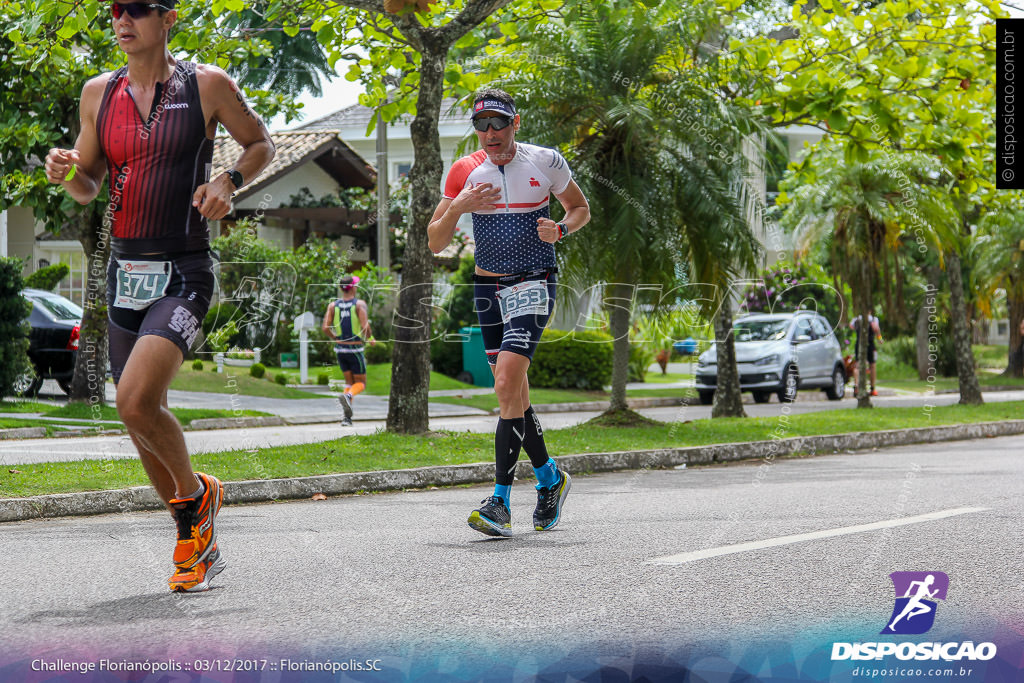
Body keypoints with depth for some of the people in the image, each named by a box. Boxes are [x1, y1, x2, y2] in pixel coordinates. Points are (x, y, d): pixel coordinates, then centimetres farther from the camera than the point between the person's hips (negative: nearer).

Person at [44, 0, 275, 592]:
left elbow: (262, 143, 11)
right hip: (124, 273, 6)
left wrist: (230, 181, -9)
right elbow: (88, 188, 17)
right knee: (143, 417, 11)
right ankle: (197, 540, 28)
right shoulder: (100, 93, 9)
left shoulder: (207, 86, -3)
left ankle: (196, 493, 5)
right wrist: (66, 171, -6)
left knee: (137, 400, -24)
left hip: (184, 276, -6)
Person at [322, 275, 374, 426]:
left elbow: (326, 328, -4)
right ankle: (347, 396, -28)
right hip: (355, 349, -4)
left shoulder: (333, 305, 1)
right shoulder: (359, 304, -10)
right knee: (360, 383, 8)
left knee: (349, 382, 16)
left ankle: (347, 416, 0)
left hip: (340, 348, 4)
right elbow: (365, 327, -19)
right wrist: (370, 338, 2)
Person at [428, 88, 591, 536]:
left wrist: (560, 230, -11)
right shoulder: (465, 171, 1)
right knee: (513, 394, 10)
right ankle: (549, 477, 32)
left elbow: (580, 208, 11)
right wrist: (457, 208, -19)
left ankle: (500, 503, -20)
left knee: (507, 387, -19)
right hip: (487, 288, 4)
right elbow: (435, 243, 0)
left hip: (533, 285, -4)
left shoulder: (545, 162, -5)